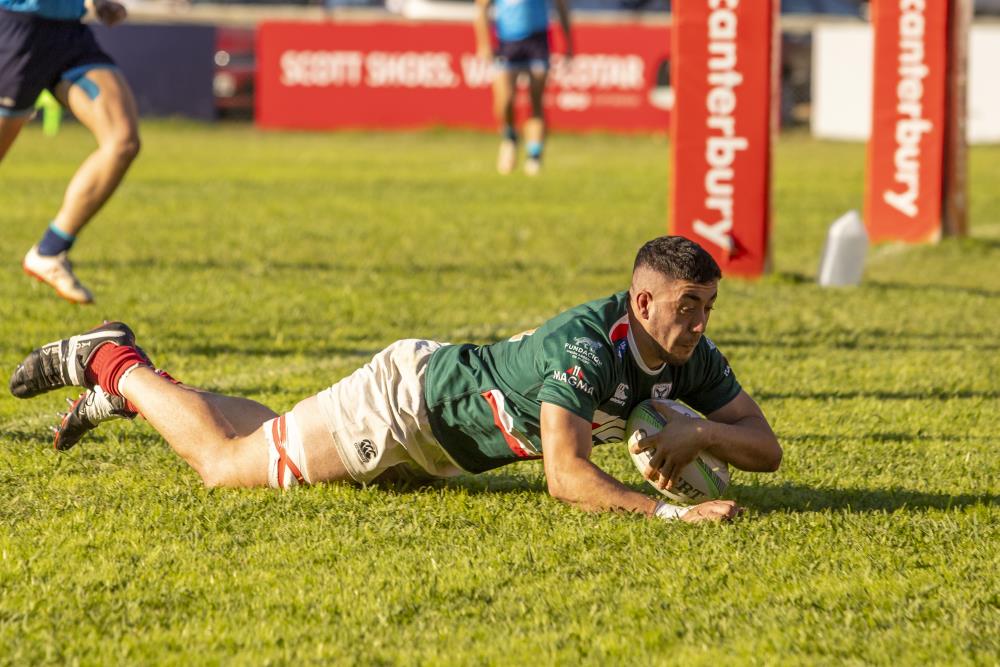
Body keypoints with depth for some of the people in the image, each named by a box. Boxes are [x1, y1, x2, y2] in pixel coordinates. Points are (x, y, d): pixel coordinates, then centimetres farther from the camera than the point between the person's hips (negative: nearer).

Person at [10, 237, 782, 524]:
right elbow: (567, 476, -49)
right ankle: (112, 363, 25)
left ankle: (125, 387, 41)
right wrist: (670, 511, -56)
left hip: (439, 450, 8)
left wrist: (698, 430, -30)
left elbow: (766, 446, -9)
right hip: (406, 402, -8)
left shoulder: (690, 355, -14)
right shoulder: (587, 349, -39)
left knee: (270, 441, 27)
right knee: (225, 461, 4)